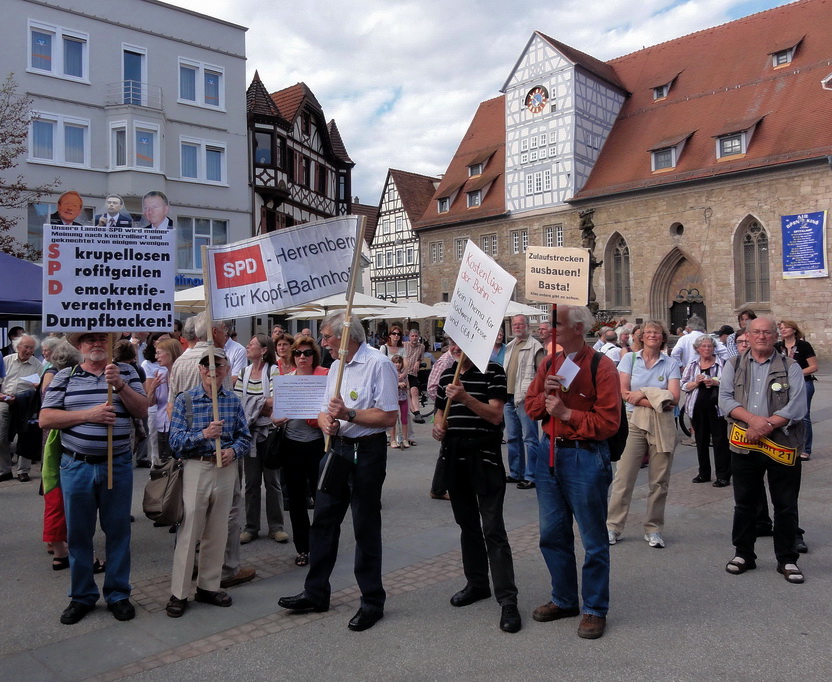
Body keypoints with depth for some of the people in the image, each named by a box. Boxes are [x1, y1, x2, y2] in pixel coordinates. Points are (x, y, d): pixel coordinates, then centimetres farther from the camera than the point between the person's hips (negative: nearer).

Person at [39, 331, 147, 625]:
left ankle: (118, 594, 23)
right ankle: (82, 596, 26)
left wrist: (119, 385, -17)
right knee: (78, 533, 10)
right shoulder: (65, 376, 3)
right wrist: (89, 414, -15)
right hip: (76, 466, 0)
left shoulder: (125, 372, 5)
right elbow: (45, 419, -4)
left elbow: (142, 410, -3)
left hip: (118, 465, 0)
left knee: (118, 532, 8)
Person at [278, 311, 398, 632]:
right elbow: (326, 411, 14)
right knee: (323, 519, 12)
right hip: (336, 448, 8)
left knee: (366, 527, 2)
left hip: (367, 452, -8)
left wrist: (348, 414, -23)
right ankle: (316, 593, 26)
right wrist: (326, 421, -8)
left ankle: (372, 602, 18)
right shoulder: (336, 367, 14)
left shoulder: (378, 364, -13)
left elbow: (388, 416, -19)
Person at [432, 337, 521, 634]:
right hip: (454, 455, 6)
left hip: (484, 456, -6)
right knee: (467, 522, 16)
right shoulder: (447, 375, 11)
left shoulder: (493, 371, -8)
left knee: (493, 528, -7)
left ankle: (507, 599, -1)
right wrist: (438, 425, 0)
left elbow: (495, 415, -16)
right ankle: (477, 583, 31)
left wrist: (465, 397, -28)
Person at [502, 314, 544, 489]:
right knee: (513, 438, 14)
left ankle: (530, 476, 0)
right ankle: (515, 473, 24)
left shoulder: (534, 346, -6)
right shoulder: (509, 347, 18)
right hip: (509, 398, 8)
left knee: (529, 438, -4)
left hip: (525, 398, -8)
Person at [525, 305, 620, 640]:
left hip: (585, 457, -7)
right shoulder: (549, 364, 8)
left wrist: (567, 413, -17)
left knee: (593, 539, 6)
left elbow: (608, 422, -17)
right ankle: (564, 600, 32)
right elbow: (531, 406, 10)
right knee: (552, 533, 16)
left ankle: (595, 609, 21)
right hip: (550, 452, 7)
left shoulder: (602, 366, -12)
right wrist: (545, 394, -10)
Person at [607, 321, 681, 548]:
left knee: (659, 480, 5)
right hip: (634, 422, -1)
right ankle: (613, 526, 8)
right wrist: (655, 400, -11)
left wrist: (642, 394, -11)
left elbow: (674, 398, -6)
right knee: (623, 477, -1)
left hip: (662, 426, 1)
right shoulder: (630, 359, 5)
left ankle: (653, 529, 18)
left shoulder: (671, 363, 5)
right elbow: (623, 393, -5)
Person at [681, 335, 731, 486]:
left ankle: (723, 476, 5)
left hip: (717, 407, -3)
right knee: (701, 440, 12)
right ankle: (704, 473, 23)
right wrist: (696, 382, -12)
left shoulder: (722, 364, 0)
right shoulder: (692, 365, 9)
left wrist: (716, 383, -18)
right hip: (698, 407, 4)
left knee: (720, 440, -2)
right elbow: (684, 386, 5)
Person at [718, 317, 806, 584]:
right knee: (744, 503, 11)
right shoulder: (733, 366, 8)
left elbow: (797, 406, -9)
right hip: (744, 445, 2)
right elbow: (725, 400, -4)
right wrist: (754, 419, -19)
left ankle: (787, 560, 21)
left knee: (786, 506, 7)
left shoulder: (790, 367, 3)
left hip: (782, 445, -1)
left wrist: (767, 425, -19)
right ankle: (743, 554, 25)